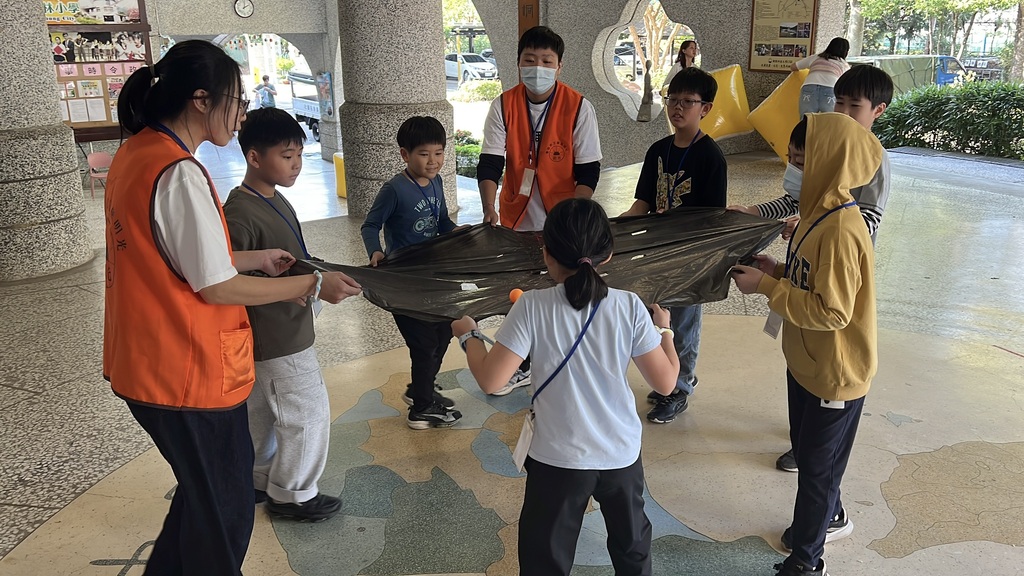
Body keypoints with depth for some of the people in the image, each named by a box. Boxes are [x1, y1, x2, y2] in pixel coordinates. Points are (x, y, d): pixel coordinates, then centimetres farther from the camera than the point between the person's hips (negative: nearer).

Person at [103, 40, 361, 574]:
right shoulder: (179, 173, -23)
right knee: (224, 509, 12)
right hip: (191, 374, -9)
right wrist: (314, 285, -11)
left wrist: (255, 257, 14)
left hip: (146, 364, 9)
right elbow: (218, 288, -20)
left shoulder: (134, 152, 5)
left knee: (204, 490, 27)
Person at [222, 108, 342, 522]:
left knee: (264, 413, 22)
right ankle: (292, 495, 21)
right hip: (279, 340, -10)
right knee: (308, 415, 3)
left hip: (285, 330, 10)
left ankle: (260, 481, 39)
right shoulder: (241, 213, -24)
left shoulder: (276, 201, 7)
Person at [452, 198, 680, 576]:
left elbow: (490, 380, -18)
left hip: (558, 460, -2)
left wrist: (468, 335, 0)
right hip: (622, 455, 2)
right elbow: (665, 383, -7)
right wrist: (663, 329, 10)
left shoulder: (532, 307, -18)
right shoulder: (629, 307, -12)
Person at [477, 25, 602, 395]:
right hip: (516, 220, 3)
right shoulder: (503, 106, -5)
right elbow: (490, 163, -10)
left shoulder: (579, 108, -11)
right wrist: (489, 209, -25)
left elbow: (588, 171, -11)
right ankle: (522, 367, 36)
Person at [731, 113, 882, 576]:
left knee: (817, 466, 8)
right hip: (807, 363, 9)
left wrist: (766, 287, -25)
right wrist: (777, 271, -3)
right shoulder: (820, 213, 2)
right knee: (807, 449, 26)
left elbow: (832, 311, -29)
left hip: (834, 374, -9)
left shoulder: (841, 231, -29)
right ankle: (829, 515, 51)